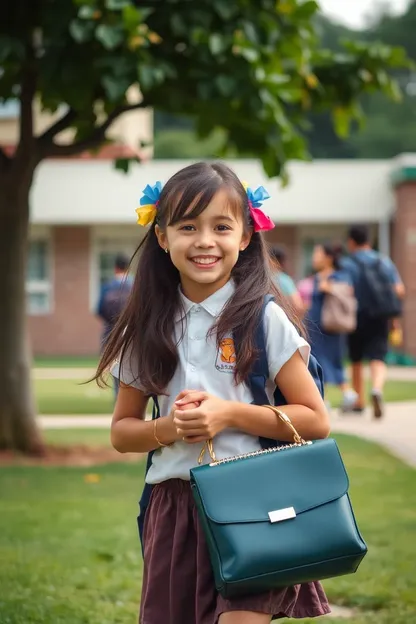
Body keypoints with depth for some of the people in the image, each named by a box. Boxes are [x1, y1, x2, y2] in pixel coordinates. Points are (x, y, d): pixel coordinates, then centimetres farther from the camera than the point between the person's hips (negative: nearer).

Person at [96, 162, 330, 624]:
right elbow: (121, 432, 12)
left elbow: (316, 422, -4)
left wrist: (229, 414, -14)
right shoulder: (150, 330, 5)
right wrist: (167, 429, -8)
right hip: (174, 504, 4)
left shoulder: (263, 319, -4)